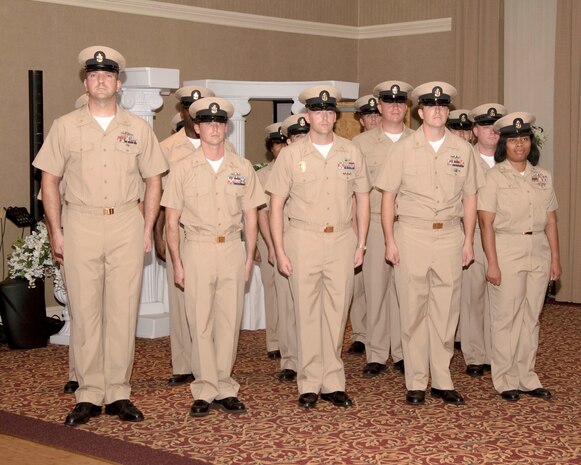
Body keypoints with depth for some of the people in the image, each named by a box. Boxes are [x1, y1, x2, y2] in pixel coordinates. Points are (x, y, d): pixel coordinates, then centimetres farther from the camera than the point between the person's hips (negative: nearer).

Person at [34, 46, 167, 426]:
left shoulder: (138, 128, 8)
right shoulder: (66, 127, 6)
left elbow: (153, 180, 11)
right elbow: (50, 180, 7)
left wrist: (148, 230, 3)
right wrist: (56, 232, 1)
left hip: (127, 225, 1)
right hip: (81, 225, 0)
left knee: (123, 311, 1)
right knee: (84, 310, 0)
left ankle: (118, 394, 9)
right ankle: (89, 395, 7)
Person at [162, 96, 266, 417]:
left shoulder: (242, 168, 8)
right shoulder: (182, 169, 3)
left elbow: (250, 217, 12)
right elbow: (171, 221, 3)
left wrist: (250, 258, 6)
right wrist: (177, 262, -2)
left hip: (233, 249, 2)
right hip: (197, 249, -2)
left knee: (229, 321, 3)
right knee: (200, 321, -1)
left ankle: (225, 389, 12)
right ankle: (204, 391, 6)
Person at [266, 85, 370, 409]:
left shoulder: (351, 153, 7)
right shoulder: (292, 154, 1)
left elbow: (363, 198, 13)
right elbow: (276, 205, 2)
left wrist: (361, 244, 6)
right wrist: (280, 251, -4)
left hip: (342, 240, 2)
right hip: (304, 239, -2)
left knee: (337, 313, 4)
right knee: (307, 313, 2)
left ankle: (333, 383, 13)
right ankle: (310, 385, 9)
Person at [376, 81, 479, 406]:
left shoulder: (462, 149, 7)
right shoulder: (404, 149, 1)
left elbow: (469, 198, 10)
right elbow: (388, 196, 2)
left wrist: (468, 241, 5)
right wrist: (390, 241, -4)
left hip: (450, 236, 2)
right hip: (412, 235, -2)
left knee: (446, 311, 5)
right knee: (413, 310, 2)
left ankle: (442, 381, 14)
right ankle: (416, 383, 10)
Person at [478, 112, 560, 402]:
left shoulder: (542, 177, 9)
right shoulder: (495, 176, -4)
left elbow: (551, 221, 10)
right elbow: (486, 223, -9)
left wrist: (555, 258, 5)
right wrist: (492, 262, -14)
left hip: (538, 252, 4)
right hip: (507, 250, -4)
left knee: (531, 316, 9)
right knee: (506, 317, 1)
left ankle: (527, 377, 19)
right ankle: (505, 380, 10)